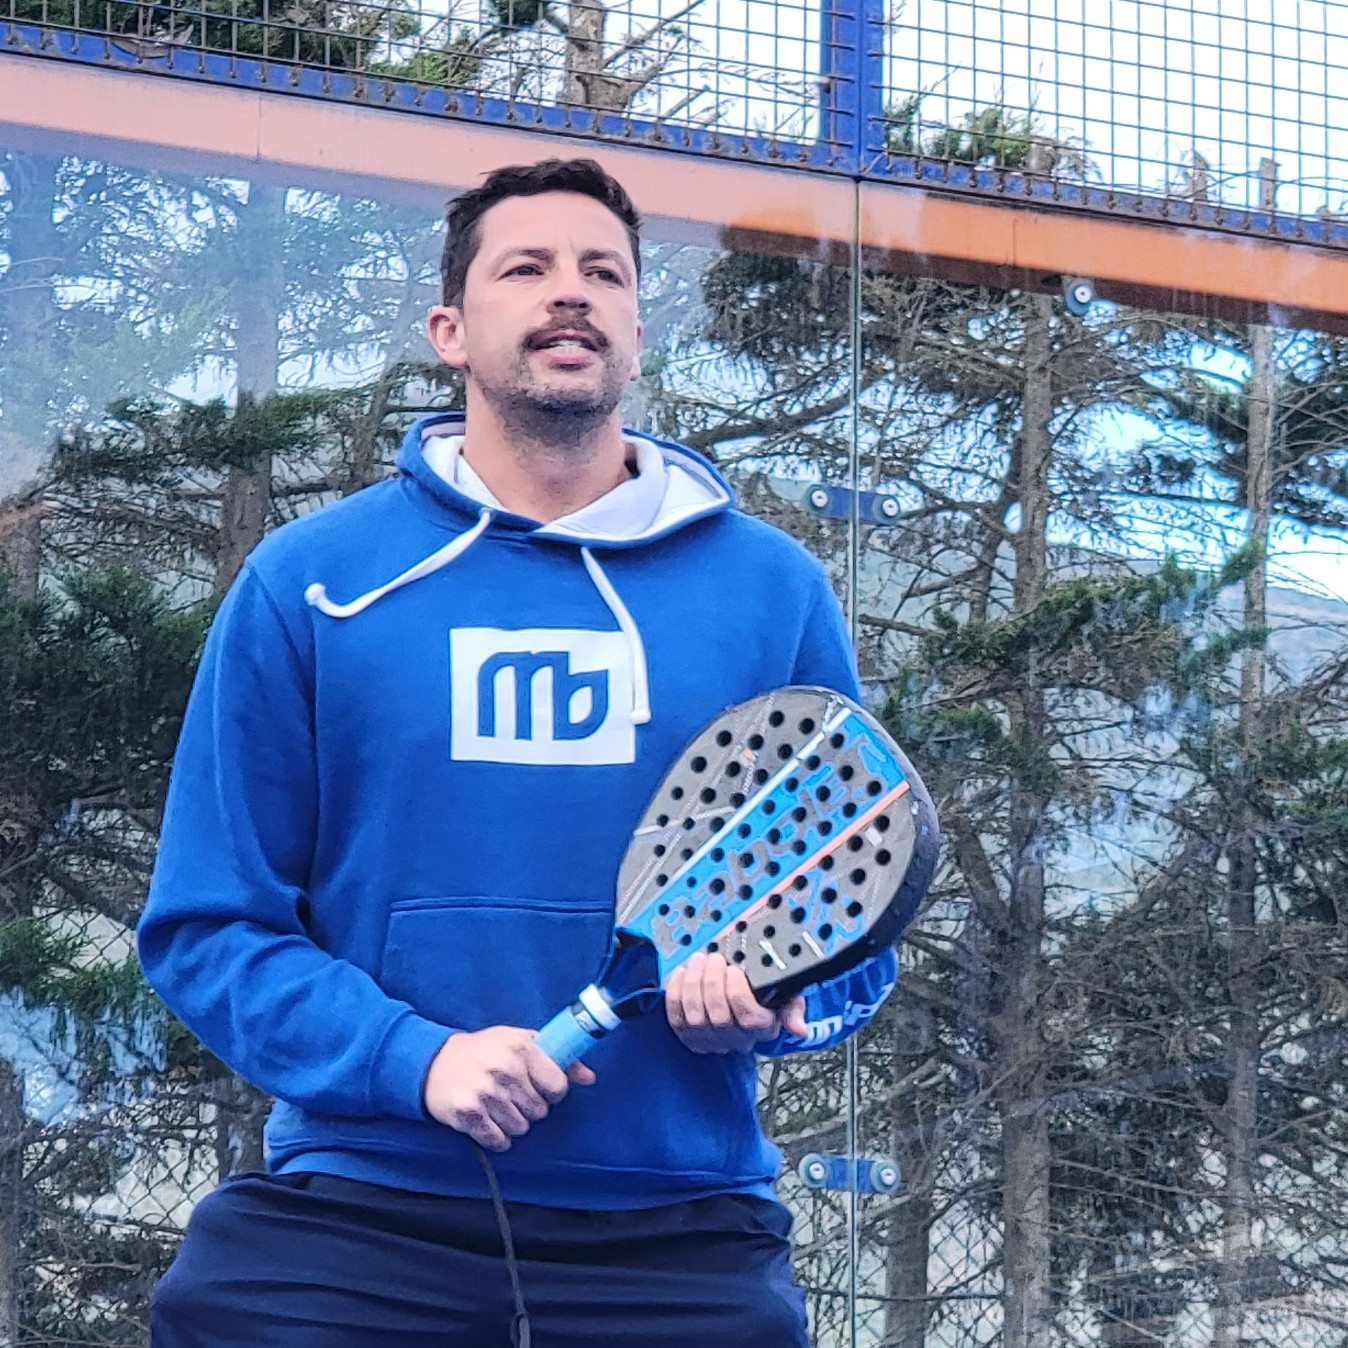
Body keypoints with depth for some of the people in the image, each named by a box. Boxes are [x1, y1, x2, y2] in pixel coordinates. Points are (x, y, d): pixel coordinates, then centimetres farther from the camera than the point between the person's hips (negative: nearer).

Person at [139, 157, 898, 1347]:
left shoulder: (775, 592, 8)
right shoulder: (310, 581, 5)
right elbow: (207, 925, 2)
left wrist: (778, 1000, -10)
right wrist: (414, 1059, -12)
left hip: (678, 1236, 1)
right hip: (352, 1214, -1)